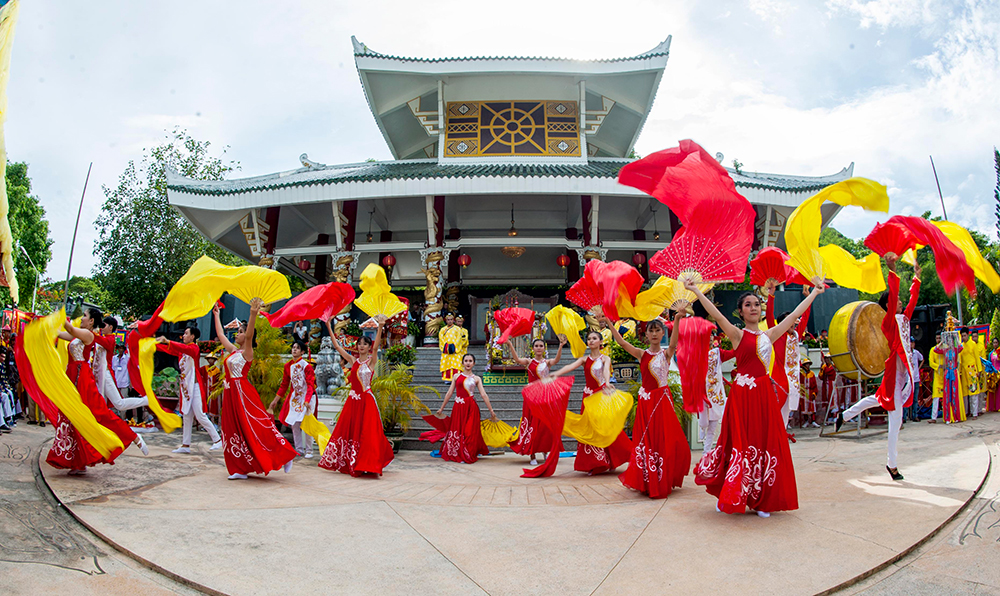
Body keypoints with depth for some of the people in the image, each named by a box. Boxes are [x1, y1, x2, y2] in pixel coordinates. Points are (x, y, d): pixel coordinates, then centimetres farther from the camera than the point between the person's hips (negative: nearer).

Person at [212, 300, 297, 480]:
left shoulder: (247, 352, -6)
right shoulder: (232, 350, 15)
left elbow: (249, 336, -25)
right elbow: (220, 334, 26)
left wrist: (253, 315, -38)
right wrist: (216, 315, 33)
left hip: (243, 394, -8)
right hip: (230, 394, 8)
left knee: (256, 428, -10)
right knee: (234, 431, 8)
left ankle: (285, 456, -2)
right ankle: (240, 470, 13)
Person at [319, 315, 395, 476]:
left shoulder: (371, 361, -2)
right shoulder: (353, 360, 10)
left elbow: (376, 347, -20)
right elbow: (337, 346, 10)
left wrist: (380, 328, -35)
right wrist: (329, 328, 6)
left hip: (366, 400, -5)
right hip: (352, 400, 5)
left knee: (367, 433, -6)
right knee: (348, 431, 7)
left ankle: (370, 465, -3)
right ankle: (349, 464, 18)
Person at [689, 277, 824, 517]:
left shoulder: (769, 335, 13)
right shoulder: (738, 334, -1)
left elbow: (795, 314, 19)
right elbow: (716, 315, -14)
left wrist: (815, 292, 24)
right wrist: (695, 291, -23)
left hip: (764, 393, 5)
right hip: (743, 393, -5)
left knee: (766, 444, 5)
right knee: (742, 443, -2)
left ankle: (760, 501, 14)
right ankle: (730, 497, 12)